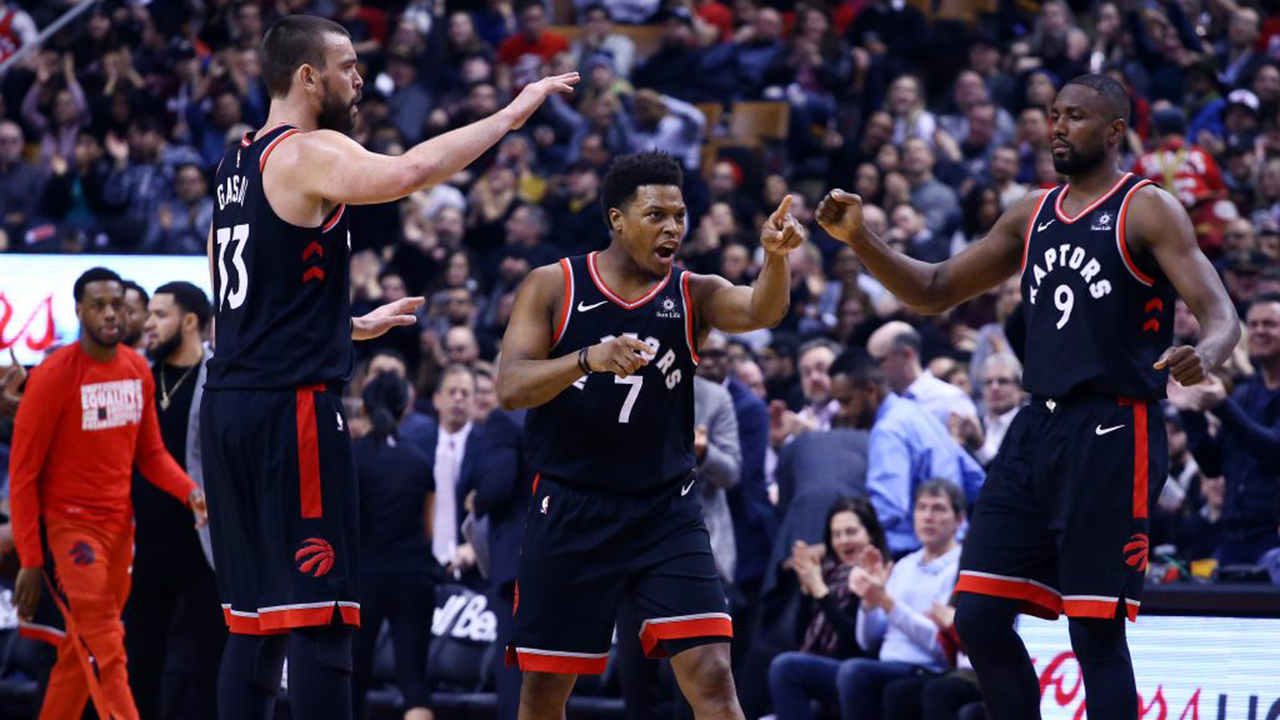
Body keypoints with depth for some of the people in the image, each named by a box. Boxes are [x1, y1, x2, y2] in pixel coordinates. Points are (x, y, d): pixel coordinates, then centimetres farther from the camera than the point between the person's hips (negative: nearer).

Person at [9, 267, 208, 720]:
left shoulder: (137, 369, 7)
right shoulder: (55, 376, -13)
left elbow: (150, 452, 15)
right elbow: (22, 473, -10)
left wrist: (189, 492, -6)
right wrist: (30, 560, -13)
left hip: (118, 525, 7)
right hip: (68, 525, -7)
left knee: (80, 656, 12)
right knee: (106, 657, -14)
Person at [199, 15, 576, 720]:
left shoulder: (236, 164, 18)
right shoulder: (309, 153, -10)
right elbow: (408, 171, -31)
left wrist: (353, 327, 32)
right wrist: (512, 114, -21)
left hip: (231, 399, 9)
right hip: (292, 404, -9)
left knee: (254, 620, 12)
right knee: (320, 616, -9)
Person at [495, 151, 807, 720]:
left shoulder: (693, 295, 2)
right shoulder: (552, 287, -2)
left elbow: (761, 311, -19)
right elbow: (510, 389, -13)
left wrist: (775, 257, -41)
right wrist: (589, 358, -31)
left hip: (666, 514, 1)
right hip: (570, 512, -1)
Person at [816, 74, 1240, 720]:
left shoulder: (1147, 211, -5)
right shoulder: (1032, 214, 16)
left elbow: (1221, 316, -14)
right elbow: (934, 291, 21)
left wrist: (1205, 354, -38)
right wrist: (859, 240, 6)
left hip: (1112, 432, -7)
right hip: (1037, 427, 7)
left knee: (1096, 632, -8)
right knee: (978, 617, 2)